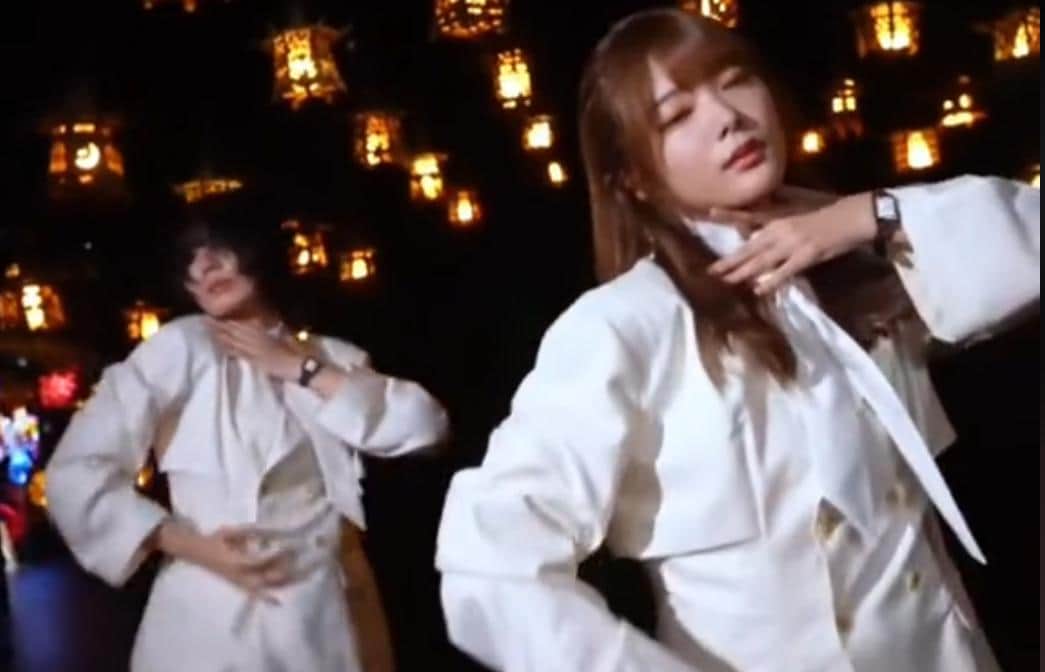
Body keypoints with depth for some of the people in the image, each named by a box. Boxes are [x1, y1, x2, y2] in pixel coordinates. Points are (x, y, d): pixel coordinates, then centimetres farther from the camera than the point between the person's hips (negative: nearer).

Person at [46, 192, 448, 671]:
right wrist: (189, 544, -15)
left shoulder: (330, 357, 10)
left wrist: (303, 371, -5)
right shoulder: (181, 348, -2)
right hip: (215, 622, -3)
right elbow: (75, 473, -7)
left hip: (322, 616, 4)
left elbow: (424, 426, -5)